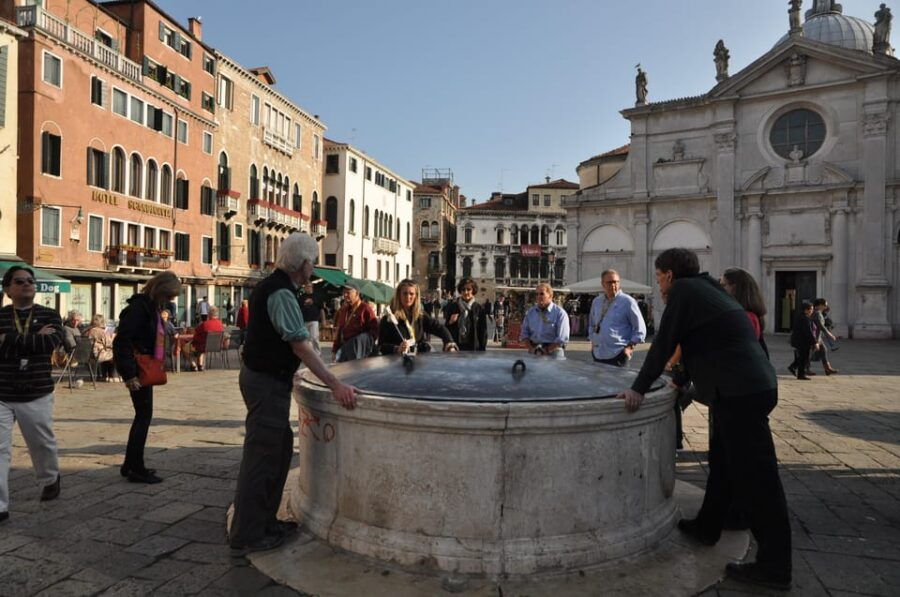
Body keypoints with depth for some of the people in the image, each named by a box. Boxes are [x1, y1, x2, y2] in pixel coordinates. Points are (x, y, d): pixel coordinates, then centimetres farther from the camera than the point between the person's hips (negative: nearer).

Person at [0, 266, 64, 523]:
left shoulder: (49, 315, 0)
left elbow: (53, 342, -18)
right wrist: (34, 339, -21)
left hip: (36, 395, 0)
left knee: (42, 444, 16)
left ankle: (50, 479, 43)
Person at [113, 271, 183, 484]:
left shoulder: (153, 308, 13)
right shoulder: (139, 307, -16)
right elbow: (122, 341, -22)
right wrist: (129, 374, -23)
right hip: (137, 371, -10)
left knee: (142, 415, 15)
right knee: (144, 415, -4)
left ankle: (130, 465, 25)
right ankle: (136, 469, 6)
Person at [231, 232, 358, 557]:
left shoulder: (269, 287, 12)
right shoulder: (281, 293, -20)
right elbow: (301, 346, -25)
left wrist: (286, 375, 29)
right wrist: (335, 385, -25)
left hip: (265, 377, 10)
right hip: (267, 384, -10)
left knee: (280, 449, 18)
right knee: (261, 457, -2)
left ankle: (264, 522, 29)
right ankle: (246, 537, 10)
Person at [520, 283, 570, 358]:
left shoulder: (560, 313, -2)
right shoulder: (530, 312, 13)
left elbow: (562, 339, -7)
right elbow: (524, 333, 13)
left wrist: (547, 351, -13)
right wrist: (531, 349, -3)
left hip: (553, 352, -3)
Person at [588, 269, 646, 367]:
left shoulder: (628, 302, -3)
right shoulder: (596, 302, 12)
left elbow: (640, 329, -2)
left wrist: (630, 347, -8)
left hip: (617, 356, -5)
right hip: (598, 354, 5)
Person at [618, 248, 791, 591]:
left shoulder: (683, 290, -8)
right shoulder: (706, 289, 19)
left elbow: (664, 343, -10)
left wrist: (639, 389, -6)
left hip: (740, 392, -10)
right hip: (753, 386, 10)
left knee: (756, 478, -4)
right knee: (723, 463, 20)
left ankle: (774, 566, 4)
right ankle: (707, 527, 34)